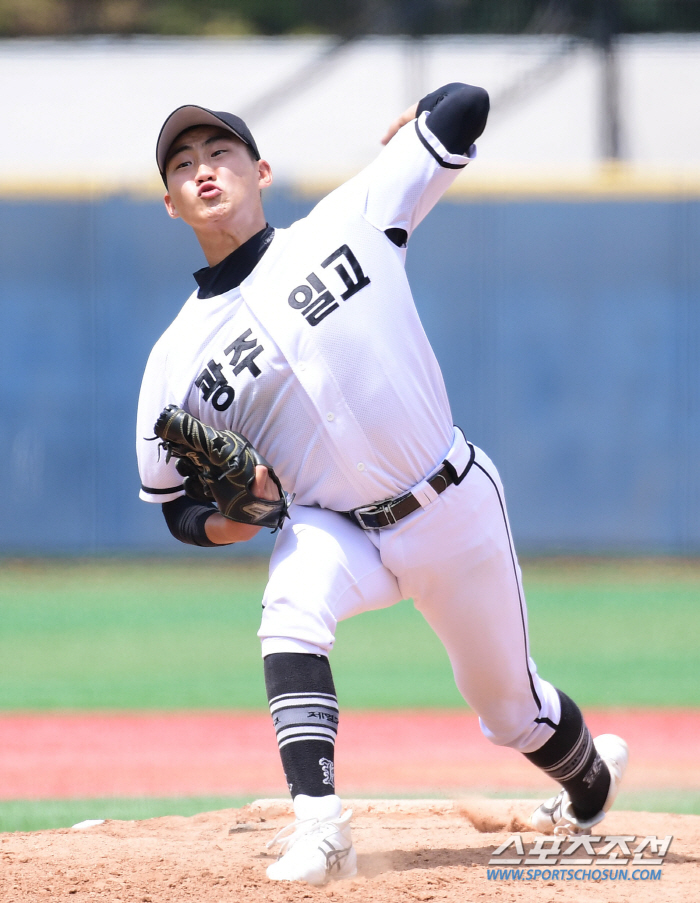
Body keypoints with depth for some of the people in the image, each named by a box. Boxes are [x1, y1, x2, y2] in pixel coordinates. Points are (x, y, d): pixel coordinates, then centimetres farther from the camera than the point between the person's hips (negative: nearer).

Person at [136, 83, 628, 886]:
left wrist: (412, 124, 15)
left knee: (512, 710, 14)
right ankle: (319, 827, -41)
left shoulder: (349, 222, -8)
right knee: (291, 612, -35)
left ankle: (592, 781, 48)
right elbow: (181, 510, 2)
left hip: (456, 511, 0)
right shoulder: (177, 360, -5)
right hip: (332, 528, 0)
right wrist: (233, 519, -19)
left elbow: (464, 108, -6)